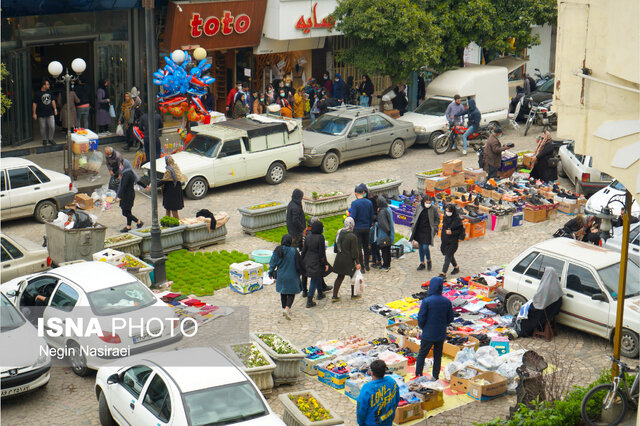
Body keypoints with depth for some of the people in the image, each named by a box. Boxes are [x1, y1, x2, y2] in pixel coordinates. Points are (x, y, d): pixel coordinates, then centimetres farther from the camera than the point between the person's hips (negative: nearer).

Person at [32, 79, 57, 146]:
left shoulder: (49, 92, 8)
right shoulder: (38, 94, -7)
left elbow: (52, 101, 19)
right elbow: (35, 103, -4)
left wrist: (55, 108, 12)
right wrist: (34, 113, -6)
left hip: (50, 113, 4)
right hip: (41, 115, -4)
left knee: (52, 127, -4)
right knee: (43, 128, 5)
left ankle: (50, 139, 12)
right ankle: (44, 140, 21)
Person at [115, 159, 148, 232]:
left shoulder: (127, 174, -23)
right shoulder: (130, 172, 6)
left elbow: (124, 186, -28)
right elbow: (137, 180, 19)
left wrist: (119, 197, -30)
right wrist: (145, 186, 35)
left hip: (127, 195, -10)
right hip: (130, 193, 10)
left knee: (125, 212, -3)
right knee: (128, 211, 16)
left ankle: (139, 222, 4)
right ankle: (128, 227, 23)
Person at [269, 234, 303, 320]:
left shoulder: (278, 250, -9)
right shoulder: (293, 251, -17)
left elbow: (273, 262, -1)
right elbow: (299, 264, -9)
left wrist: (271, 273, 12)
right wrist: (300, 272, 10)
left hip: (281, 276, 3)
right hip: (291, 277, -3)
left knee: (283, 293, 19)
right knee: (291, 293, 7)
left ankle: (284, 308, 26)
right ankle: (287, 308, -12)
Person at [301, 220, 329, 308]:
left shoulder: (307, 237, -3)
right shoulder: (320, 237, -19)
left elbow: (304, 250, 1)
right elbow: (322, 252, -18)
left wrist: (302, 261, 12)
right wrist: (325, 264, -9)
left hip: (308, 261, 6)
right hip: (316, 263, -6)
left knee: (318, 277, 28)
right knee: (314, 281, 2)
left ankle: (320, 294, 46)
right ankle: (309, 301, 0)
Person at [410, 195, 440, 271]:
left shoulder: (434, 208, -9)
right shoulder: (419, 206, -2)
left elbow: (437, 219, 2)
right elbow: (415, 215, 14)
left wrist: (435, 229, -4)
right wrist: (413, 224, 5)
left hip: (427, 230, -4)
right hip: (419, 230, 4)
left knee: (425, 247, -9)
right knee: (420, 247, 10)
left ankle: (428, 261, 18)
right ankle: (422, 263, 24)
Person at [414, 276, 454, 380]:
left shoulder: (426, 301, -19)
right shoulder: (447, 301, -5)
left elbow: (421, 318, -15)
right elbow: (450, 318, 4)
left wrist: (422, 327, 4)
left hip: (428, 335, -3)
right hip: (441, 335, 4)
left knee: (421, 355, 11)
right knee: (438, 356, 15)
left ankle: (418, 377, 15)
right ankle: (435, 377, 22)